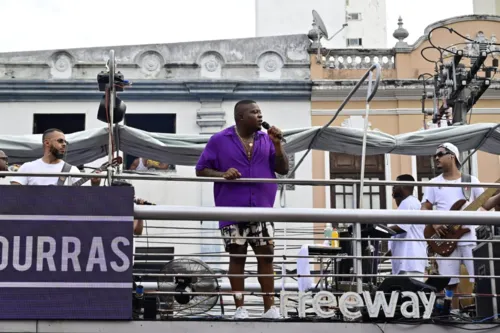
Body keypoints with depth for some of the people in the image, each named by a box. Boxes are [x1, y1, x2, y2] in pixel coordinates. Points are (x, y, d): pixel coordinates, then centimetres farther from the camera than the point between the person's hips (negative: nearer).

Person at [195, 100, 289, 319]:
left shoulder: (266, 140, 9)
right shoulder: (219, 140, 0)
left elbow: (283, 169, 9)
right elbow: (201, 170, 0)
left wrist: (277, 145, -5)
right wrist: (222, 174, -17)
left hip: (262, 210, 3)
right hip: (232, 211, -3)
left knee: (266, 256, 2)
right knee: (237, 257, 3)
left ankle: (270, 307, 11)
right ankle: (239, 308, 11)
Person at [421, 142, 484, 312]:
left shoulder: (471, 180, 8)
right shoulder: (434, 183, 11)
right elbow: (424, 208, 8)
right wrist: (434, 223, -9)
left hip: (470, 238, -1)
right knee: (450, 282, 0)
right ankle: (454, 313, 8)